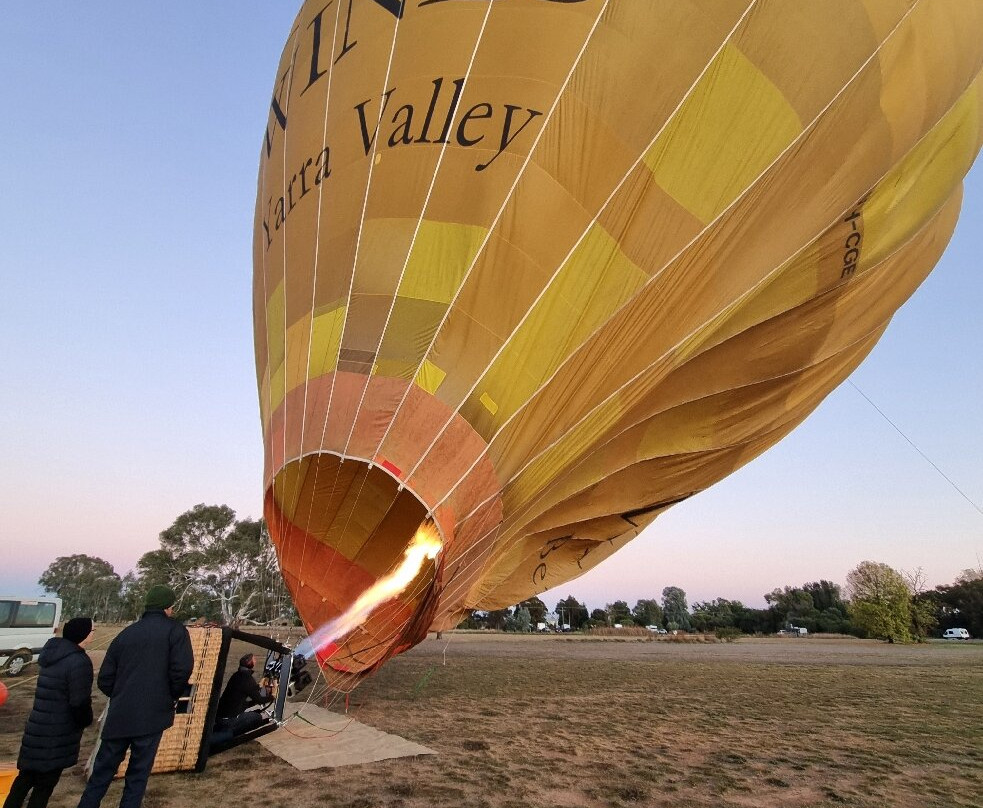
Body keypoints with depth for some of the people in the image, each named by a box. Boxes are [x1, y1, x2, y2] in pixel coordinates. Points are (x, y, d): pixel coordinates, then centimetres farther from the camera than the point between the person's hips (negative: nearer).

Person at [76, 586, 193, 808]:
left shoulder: (125, 633, 10)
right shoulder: (175, 630, -6)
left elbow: (105, 680, 10)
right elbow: (182, 669, -17)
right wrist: (172, 697, 3)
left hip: (119, 715, 4)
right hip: (152, 715, -4)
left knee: (103, 768, 19)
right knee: (139, 771, 9)